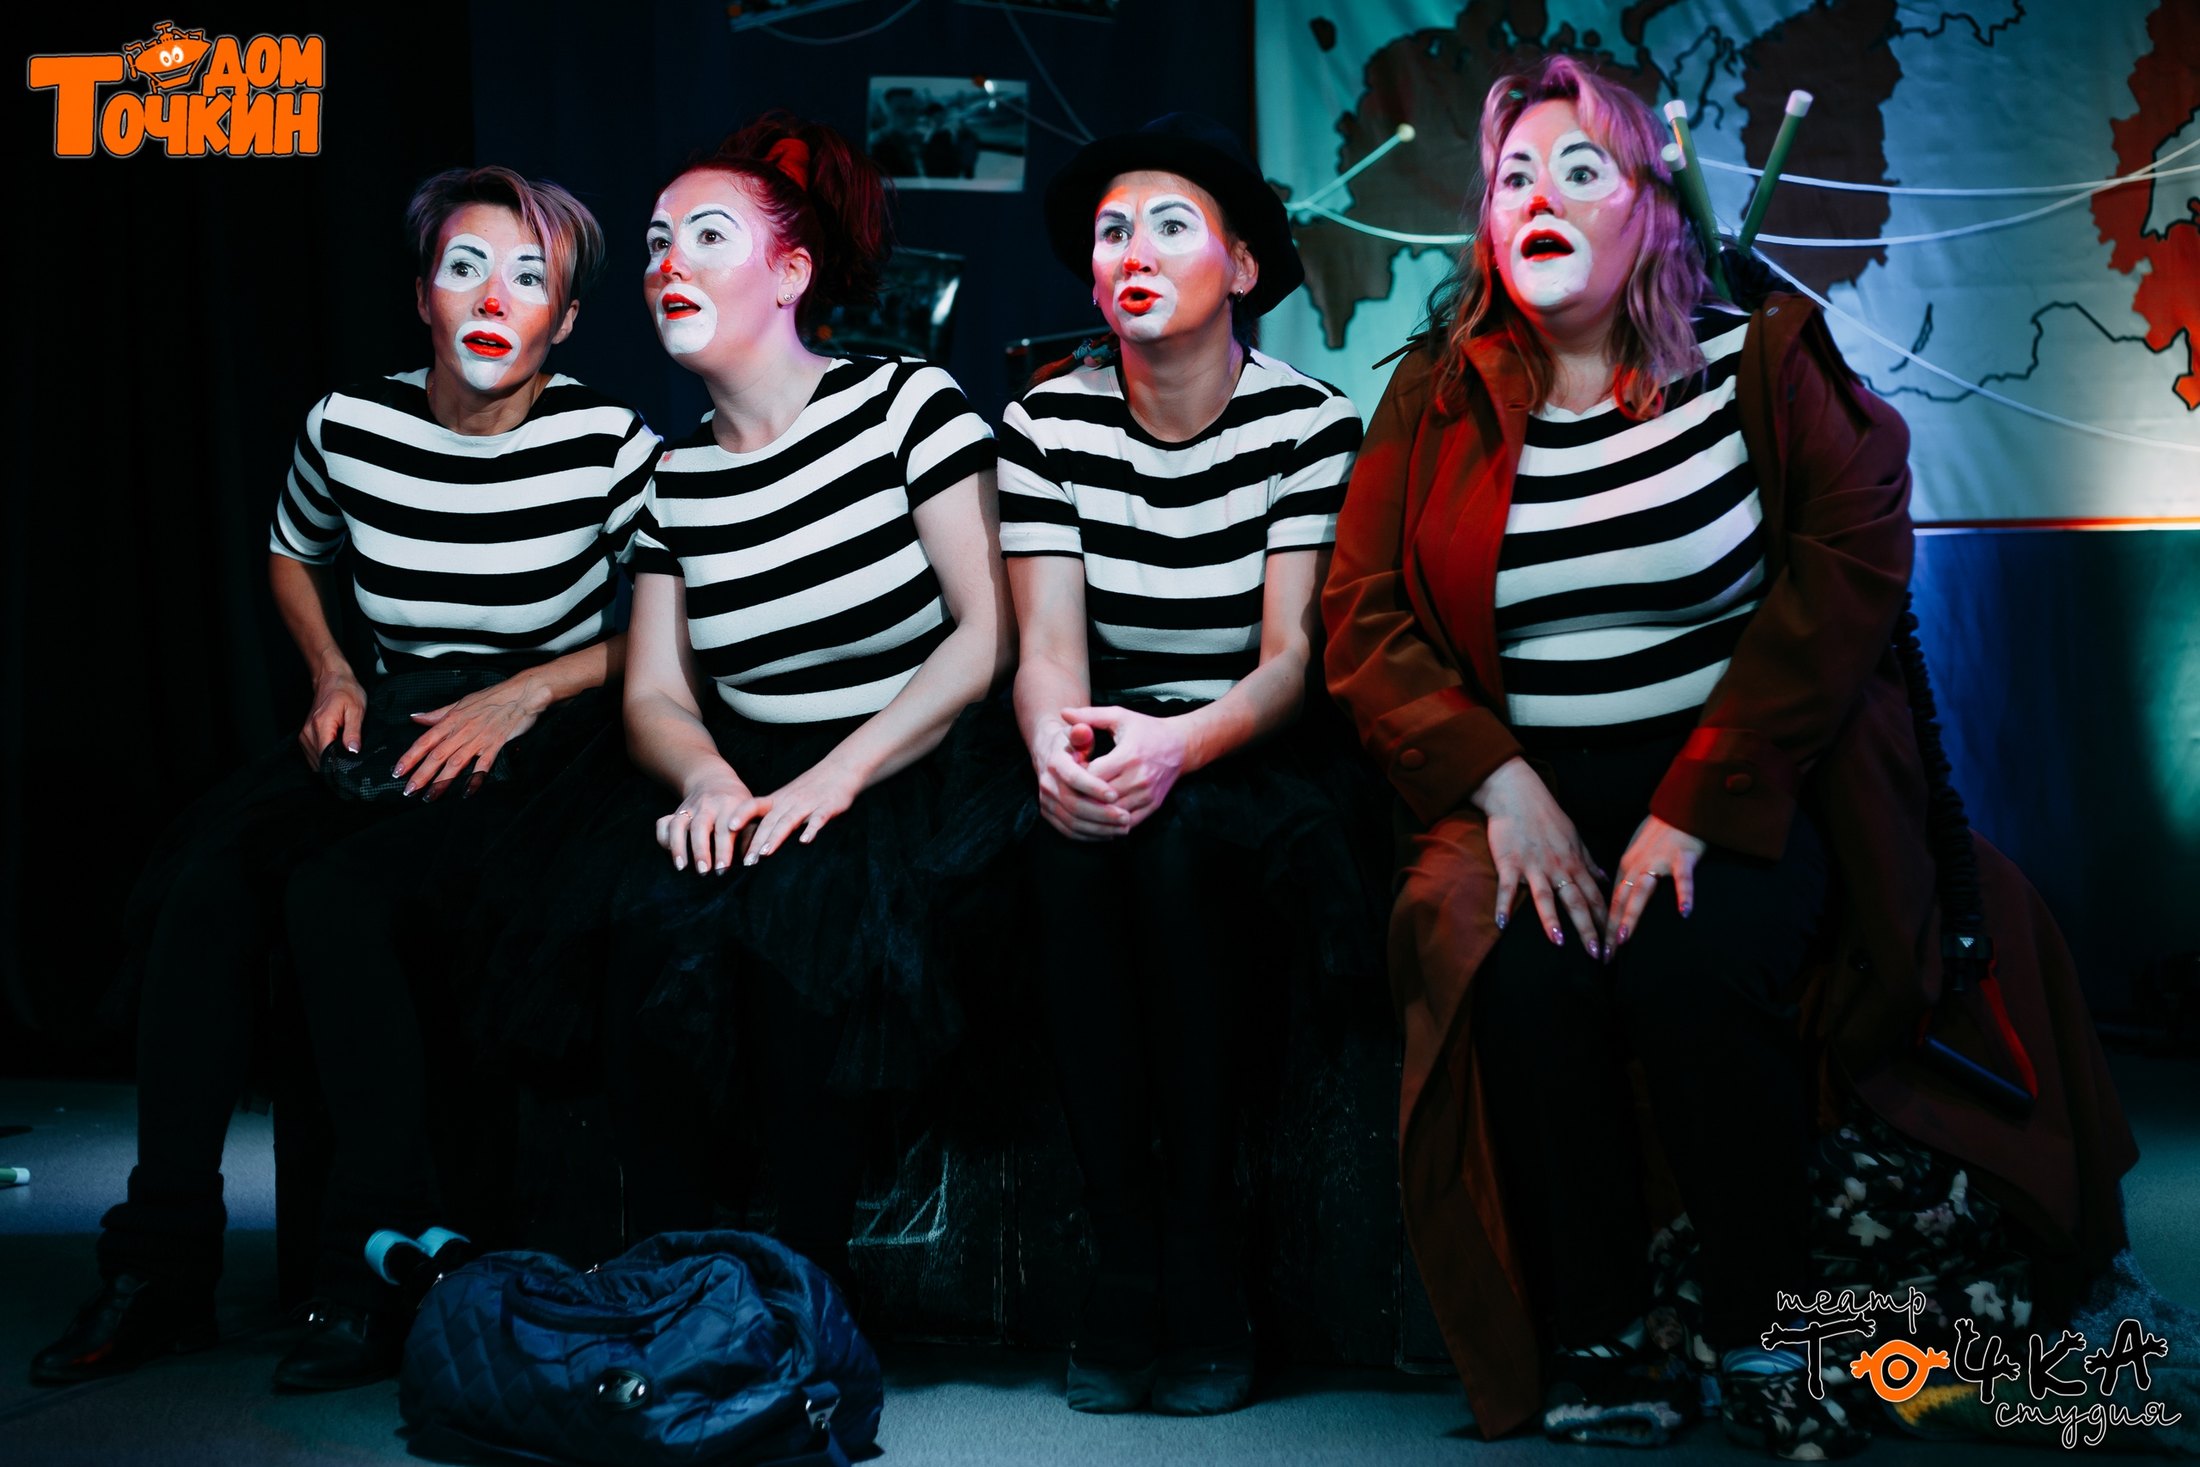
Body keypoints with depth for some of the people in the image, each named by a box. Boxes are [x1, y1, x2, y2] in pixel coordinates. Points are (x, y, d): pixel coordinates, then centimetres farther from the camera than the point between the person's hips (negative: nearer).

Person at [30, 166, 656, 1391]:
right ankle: (163, 1266, -16)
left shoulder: (609, 445, -11)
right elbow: (293, 556, 22)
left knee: (336, 897, -30)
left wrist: (528, 691, -14)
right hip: (393, 728, 5)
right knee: (209, 875, -23)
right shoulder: (350, 428, 1)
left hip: (544, 744, -4)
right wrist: (334, 676, 6)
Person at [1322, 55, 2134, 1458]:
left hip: (1738, 788, -1)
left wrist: (1696, 805, -19)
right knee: (1521, 969, -28)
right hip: (1525, 789, 2)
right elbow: (1363, 619, 2)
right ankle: (1592, 1341, -10)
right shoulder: (1436, 400, 8)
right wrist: (1500, 784, -15)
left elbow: (1850, 571, -9)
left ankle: (1764, 1334, -10)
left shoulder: (1761, 364, 1)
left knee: (1689, 962, -30)